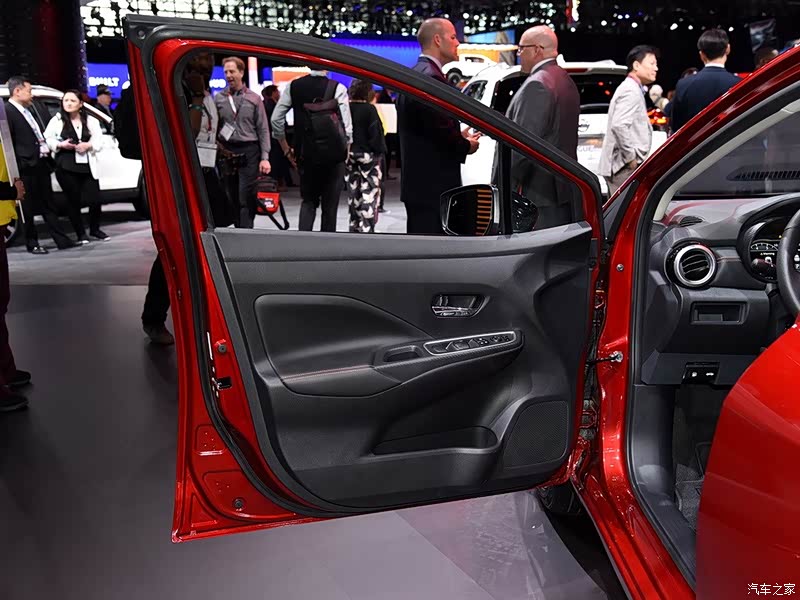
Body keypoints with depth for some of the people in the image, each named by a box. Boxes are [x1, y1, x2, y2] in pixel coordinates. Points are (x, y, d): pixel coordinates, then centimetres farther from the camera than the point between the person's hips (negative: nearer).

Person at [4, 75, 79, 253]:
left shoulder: (30, 109, 14)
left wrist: (46, 149, 9)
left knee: (48, 205, 11)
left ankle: (62, 240, 15)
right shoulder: (7, 111, -11)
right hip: (26, 167, -8)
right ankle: (32, 244, 14)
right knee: (29, 208, 4)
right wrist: (20, 164, -16)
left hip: (41, 163, 8)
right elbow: (8, 142, -14)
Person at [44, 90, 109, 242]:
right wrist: (60, 145, -12)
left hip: (88, 167, 1)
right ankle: (81, 234, 16)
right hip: (66, 167, -1)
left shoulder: (91, 121, 12)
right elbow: (47, 139, 4)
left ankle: (95, 229, 22)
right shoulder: (57, 120, 7)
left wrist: (88, 145, -12)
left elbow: (99, 142, 6)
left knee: (95, 200, -4)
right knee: (74, 201, 3)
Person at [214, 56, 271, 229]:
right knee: (233, 198, 8)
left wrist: (265, 157, -6)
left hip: (249, 152, -3)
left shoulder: (254, 98, 5)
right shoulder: (218, 99, 9)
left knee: (246, 198, -10)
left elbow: (263, 129, 2)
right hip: (226, 153, 3)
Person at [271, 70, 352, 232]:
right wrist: (345, 153, 2)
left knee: (308, 201, 17)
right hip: (333, 155, -3)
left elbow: (276, 119, 3)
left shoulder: (293, 86, 1)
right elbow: (347, 128, -11)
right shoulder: (338, 88, -8)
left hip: (305, 156, 3)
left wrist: (286, 150, 11)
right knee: (330, 205, 7)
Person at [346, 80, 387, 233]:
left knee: (354, 193, 14)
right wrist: (381, 152, -6)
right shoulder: (369, 109, -13)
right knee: (369, 193, -2)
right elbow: (376, 133, -14)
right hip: (368, 155, -5)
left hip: (350, 155, 6)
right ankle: (366, 228, -5)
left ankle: (355, 226, 20)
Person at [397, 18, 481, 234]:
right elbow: (441, 128, -21)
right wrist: (466, 146, -3)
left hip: (418, 182, 11)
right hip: (432, 184, -11)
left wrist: (460, 137, 11)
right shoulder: (431, 77, -15)